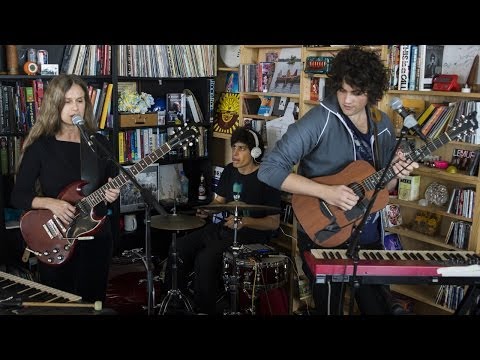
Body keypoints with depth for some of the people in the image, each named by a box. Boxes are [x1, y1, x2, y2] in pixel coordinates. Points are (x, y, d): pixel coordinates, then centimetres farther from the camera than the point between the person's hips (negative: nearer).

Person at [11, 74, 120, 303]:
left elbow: (113, 181, 11)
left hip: (96, 237, 2)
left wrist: (112, 192, -11)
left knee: (93, 304, 13)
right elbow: (18, 196, -6)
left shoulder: (100, 143, 2)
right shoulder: (40, 146, -6)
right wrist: (50, 202, -22)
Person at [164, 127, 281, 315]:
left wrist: (244, 221, -27)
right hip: (225, 227, 8)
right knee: (179, 247, -5)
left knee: (205, 258, -28)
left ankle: (204, 309, -8)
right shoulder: (229, 171, 6)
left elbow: (274, 222, -13)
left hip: (251, 234, -8)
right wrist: (207, 209, -6)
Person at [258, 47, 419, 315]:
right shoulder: (320, 120, -17)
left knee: (377, 306, 16)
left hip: (369, 237, 6)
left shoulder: (383, 126, 3)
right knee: (330, 307, 7)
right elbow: (269, 169, -23)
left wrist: (395, 174, -9)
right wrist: (326, 192, -27)